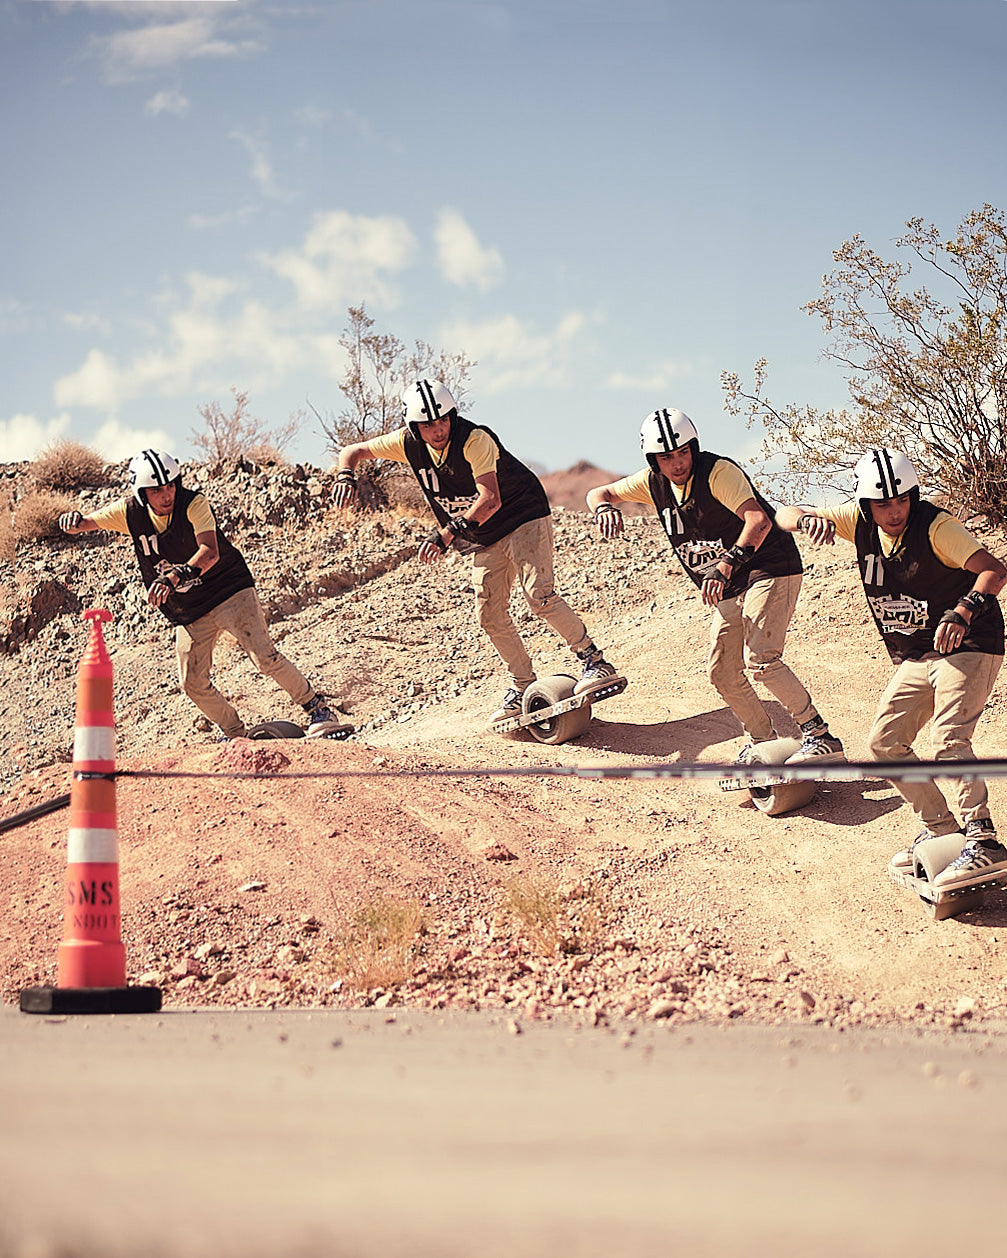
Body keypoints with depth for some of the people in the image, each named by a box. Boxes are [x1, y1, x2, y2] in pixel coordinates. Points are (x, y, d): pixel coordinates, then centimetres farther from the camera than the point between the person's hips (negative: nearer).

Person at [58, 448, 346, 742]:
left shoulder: (193, 503, -21)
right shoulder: (130, 512, -8)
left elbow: (210, 552, -35)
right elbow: (87, 523, -1)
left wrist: (175, 576, -53)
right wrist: (74, 521, -27)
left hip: (230, 591, -4)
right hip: (188, 613, 5)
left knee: (265, 658, -16)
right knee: (193, 684, 0)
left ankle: (316, 710, 0)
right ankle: (234, 734, 21)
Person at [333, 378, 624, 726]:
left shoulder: (475, 440, -27)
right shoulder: (408, 443, -9)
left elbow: (490, 501, -37)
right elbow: (353, 451, 3)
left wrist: (448, 533, -47)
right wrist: (346, 476, -20)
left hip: (525, 518, -7)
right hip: (485, 538, 7)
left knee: (539, 596, -24)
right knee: (490, 616, 1)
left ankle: (594, 662, -19)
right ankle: (524, 686, 15)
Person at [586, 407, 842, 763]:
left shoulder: (719, 473, -22)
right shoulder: (653, 482, 0)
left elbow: (759, 521, -36)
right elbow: (599, 493, 11)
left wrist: (726, 565, -49)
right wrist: (605, 508, -15)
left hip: (770, 570, -8)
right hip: (729, 588, 8)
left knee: (759, 661, -24)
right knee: (723, 674, 6)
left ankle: (819, 736, -17)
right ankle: (763, 742, 25)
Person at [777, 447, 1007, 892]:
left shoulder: (936, 526, -21)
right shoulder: (859, 521, -4)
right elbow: (783, 515, -2)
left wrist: (962, 612, -46)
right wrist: (807, 520, -27)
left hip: (967, 646, -8)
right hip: (915, 659, 8)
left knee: (948, 740, -24)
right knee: (885, 742, 5)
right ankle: (941, 829, 15)